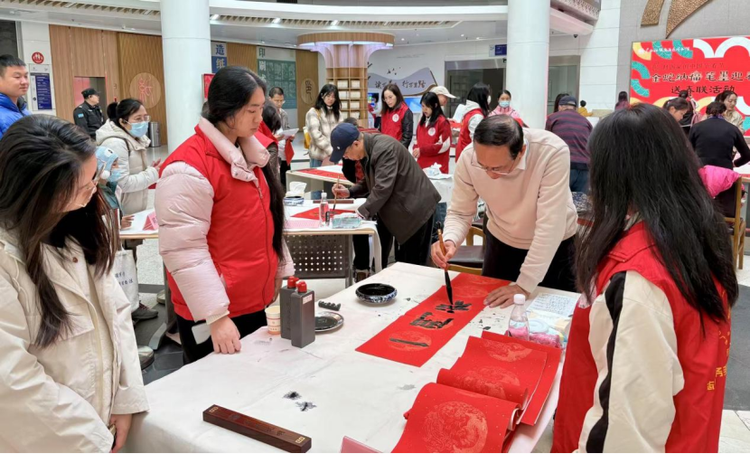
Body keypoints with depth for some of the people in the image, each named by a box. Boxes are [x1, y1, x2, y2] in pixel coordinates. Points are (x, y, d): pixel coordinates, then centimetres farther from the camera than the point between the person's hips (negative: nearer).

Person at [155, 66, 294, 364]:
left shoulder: (247, 154, 8)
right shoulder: (189, 167, -19)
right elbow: (183, 248, -22)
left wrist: (283, 273, 15)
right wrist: (216, 315, -23)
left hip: (253, 302, 8)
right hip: (213, 314, -8)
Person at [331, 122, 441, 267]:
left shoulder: (383, 148, -26)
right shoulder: (368, 149, 5)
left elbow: (383, 187, -31)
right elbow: (371, 182, 16)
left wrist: (361, 213, -27)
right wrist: (349, 192, 0)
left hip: (415, 207, -9)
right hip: (397, 208, 9)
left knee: (412, 263, -1)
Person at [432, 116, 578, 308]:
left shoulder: (553, 152, -34)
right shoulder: (468, 159, -24)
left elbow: (550, 225, -34)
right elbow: (460, 213, -13)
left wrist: (525, 285, -34)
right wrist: (449, 240, -35)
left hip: (553, 246, -2)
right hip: (501, 242, 2)